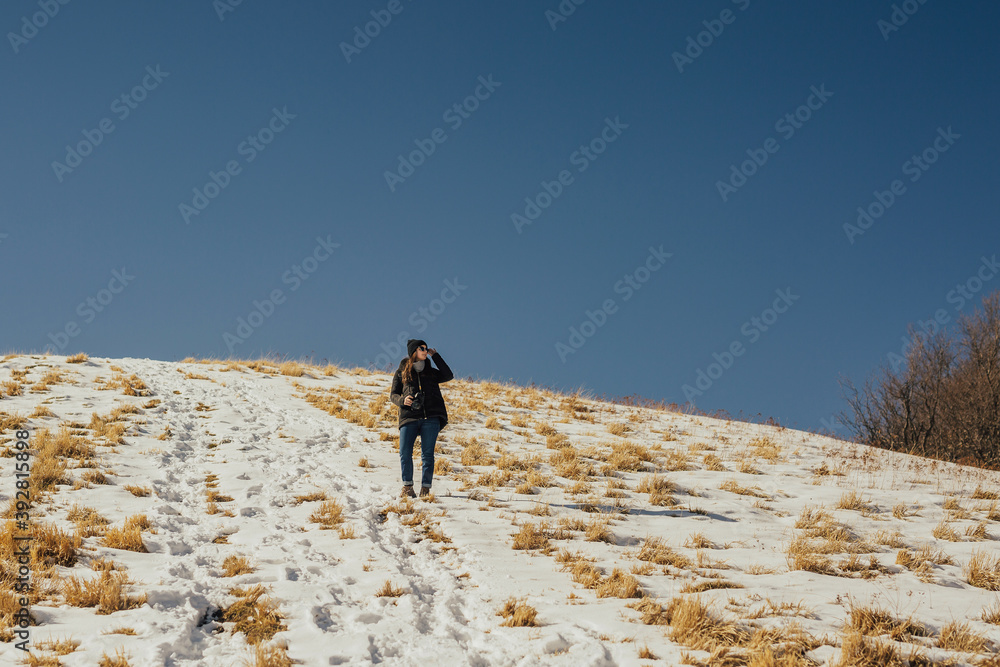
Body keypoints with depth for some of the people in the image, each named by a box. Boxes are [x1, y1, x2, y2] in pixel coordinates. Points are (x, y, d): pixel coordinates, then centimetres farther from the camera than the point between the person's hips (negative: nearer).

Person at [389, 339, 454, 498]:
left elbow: (448, 376, 5)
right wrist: (402, 400, -10)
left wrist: (435, 356, 8)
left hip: (431, 417, 1)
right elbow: (393, 394, 13)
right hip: (409, 417, -1)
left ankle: (425, 488, 1)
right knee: (405, 453, -9)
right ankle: (407, 487, 4)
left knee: (427, 454, -3)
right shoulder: (401, 372, 15)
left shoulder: (431, 371, 20)